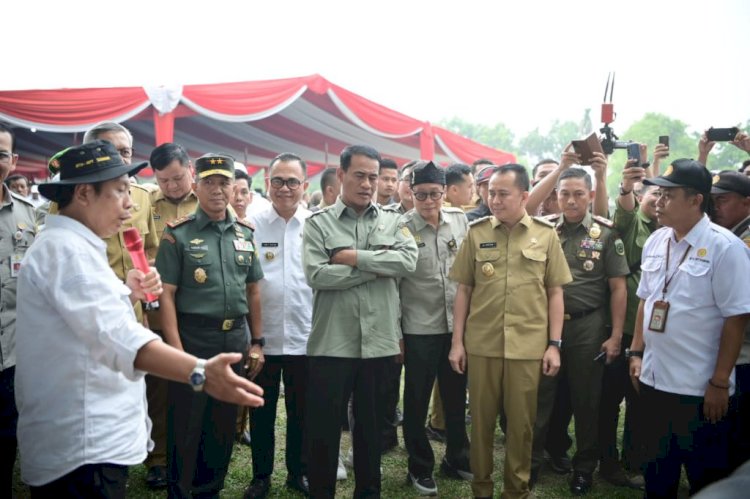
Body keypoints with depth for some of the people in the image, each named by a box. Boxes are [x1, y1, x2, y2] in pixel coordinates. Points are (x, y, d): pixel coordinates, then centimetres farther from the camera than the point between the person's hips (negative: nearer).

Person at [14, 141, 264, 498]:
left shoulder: (69, 245, 15)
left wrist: (126, 293, 10)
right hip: (83, 443, -11)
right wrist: (200, 373, -45)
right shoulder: (66, 248, -20)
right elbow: (115, 335, -35)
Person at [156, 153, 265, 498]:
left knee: (224, 423, 16)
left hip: (235, 339, 5)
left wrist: (257, 342, 9)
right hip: (192, 339, -4)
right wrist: (176, 348, -15)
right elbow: (166, 294, -9)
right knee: (185, 425, 6)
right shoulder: (178, 233, -6)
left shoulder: (245, 233, 8)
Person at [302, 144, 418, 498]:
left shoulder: (393, 221, 7)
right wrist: (377, 268, -12)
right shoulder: (318, 223, 0)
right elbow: (317, 275, -15)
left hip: (379, 341, 2)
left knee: (371, 423, 17)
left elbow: (408, 260, -11)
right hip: (332, 342, -2)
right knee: (323, 426, 8)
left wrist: (356, 258, -14)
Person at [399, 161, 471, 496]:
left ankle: (457, 458, 35)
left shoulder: (460, 220, 2)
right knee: (417, 402, 9)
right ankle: (420, 467, 27)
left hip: (458, 325, 4)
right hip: (419, 329, -4)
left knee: (456, 397, 16)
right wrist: (394, 332, -6)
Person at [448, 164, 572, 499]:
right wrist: (457, 340, 2)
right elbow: (463, 289, 5)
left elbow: (555, 292, 4)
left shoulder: (546, 234, 1)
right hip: (481, 344, 1)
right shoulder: (476, 232, 2)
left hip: (528, 345, 0)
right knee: (481, 420, 10)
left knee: (521, 423, 9)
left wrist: (554, 344, -1)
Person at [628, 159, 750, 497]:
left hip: (699, 388, -5)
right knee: (657, 470, 19)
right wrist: (636, 352, 10)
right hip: (653, 379, 6)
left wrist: (720, 382, -14)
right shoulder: (655, 241, 5)